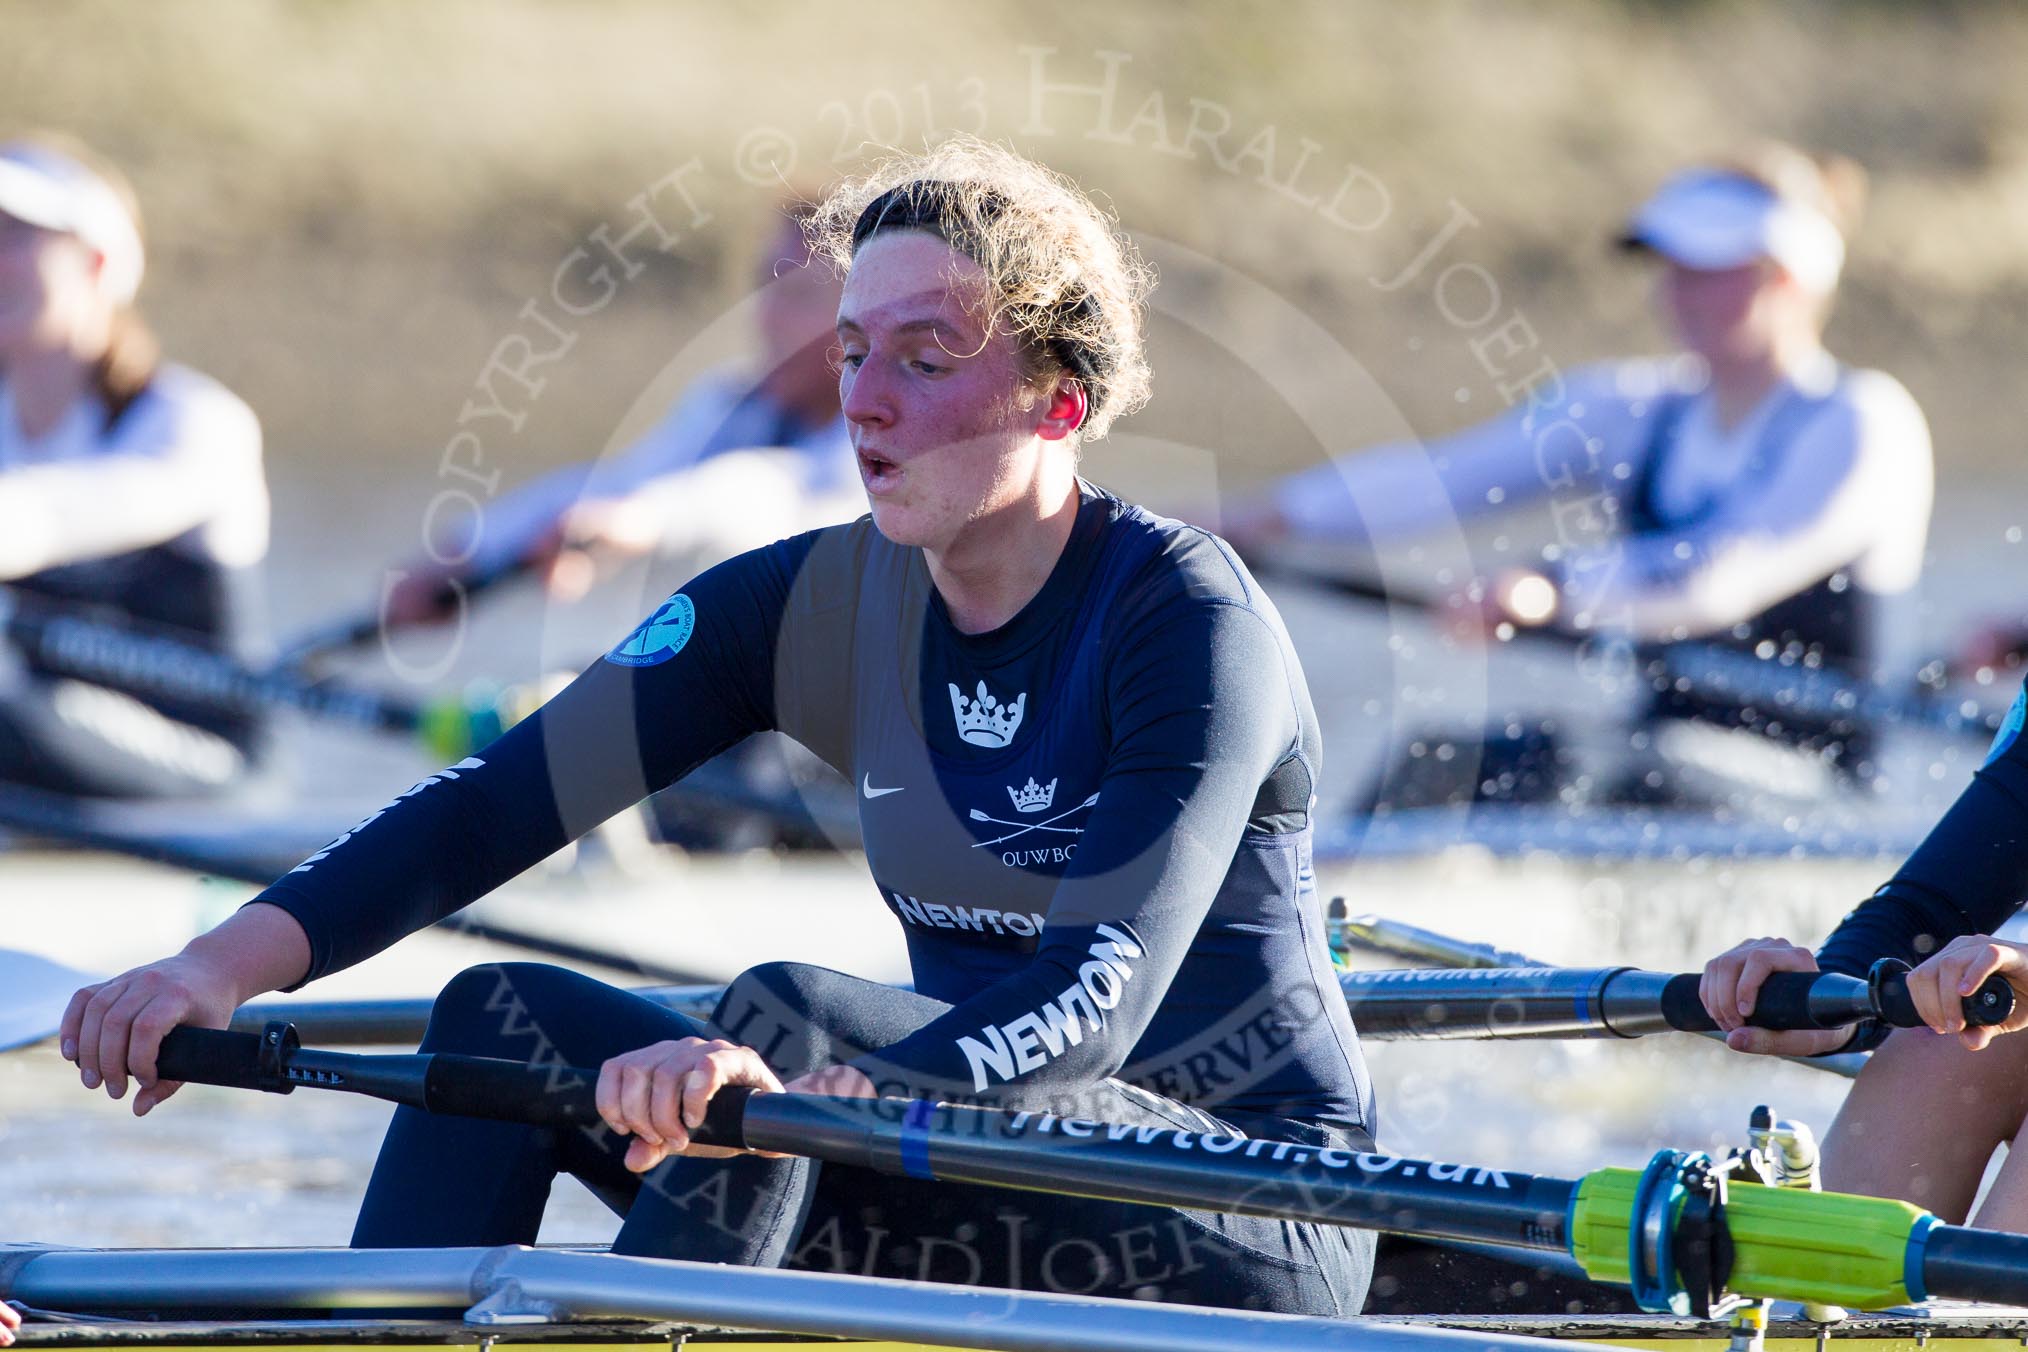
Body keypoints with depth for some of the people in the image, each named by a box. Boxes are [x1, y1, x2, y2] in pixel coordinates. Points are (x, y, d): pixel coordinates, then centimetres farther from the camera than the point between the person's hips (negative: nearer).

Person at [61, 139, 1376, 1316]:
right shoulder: (820, 603, 3)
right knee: (510, 1019, -7)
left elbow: (1096, 1003, -30)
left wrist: (812, 1090, -47)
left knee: (788, 1013, -29)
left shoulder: (1189, 618, -16)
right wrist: (223, 966, -18)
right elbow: (495, 804, -2)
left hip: (1265, 1243, -7)